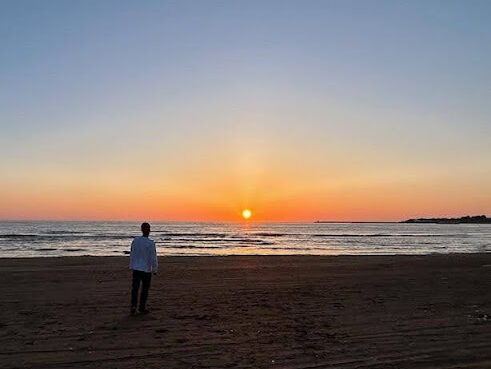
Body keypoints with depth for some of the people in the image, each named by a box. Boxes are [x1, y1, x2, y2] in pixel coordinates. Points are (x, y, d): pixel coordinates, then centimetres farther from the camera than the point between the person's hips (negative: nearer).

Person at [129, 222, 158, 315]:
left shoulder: (135, 240, -2)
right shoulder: (150, 243, -17)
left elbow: (132, 255, 7)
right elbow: (153, 258, -13)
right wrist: (155, 269, -1)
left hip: (135, 268, 4)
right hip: (146, 269, -3)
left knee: (135, 288, 9)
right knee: (145, 289, 11)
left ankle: (133, 306, -3)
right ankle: (142, 307, 21)